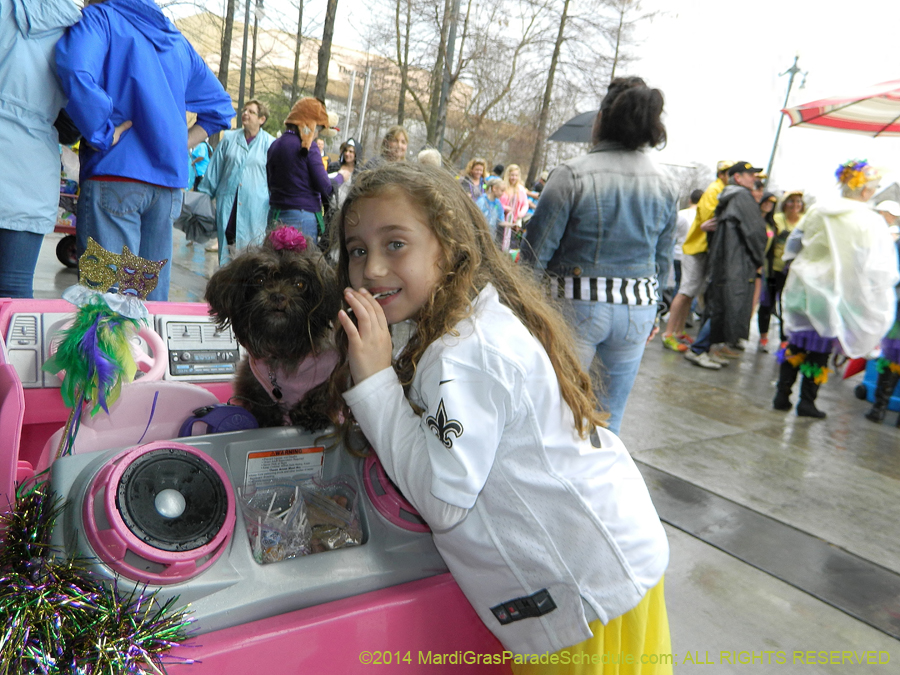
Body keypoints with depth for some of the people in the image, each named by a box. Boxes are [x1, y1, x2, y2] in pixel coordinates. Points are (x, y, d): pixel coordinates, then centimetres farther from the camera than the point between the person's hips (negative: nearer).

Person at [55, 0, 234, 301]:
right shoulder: (177, 39, 20)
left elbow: (78, 76, -20)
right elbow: (219, 107, 24)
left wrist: (105, 136, -11)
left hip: (115, 173, -6)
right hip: (169, 182, 6)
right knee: (152, 295, 9)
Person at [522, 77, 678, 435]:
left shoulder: (572, 174, -11)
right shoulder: (665, 184, 4)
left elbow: (537, 250, -10)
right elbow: (663, 260, 12)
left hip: (578, 302, -4)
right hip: (638, 308, 5)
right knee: (611, 413, 16)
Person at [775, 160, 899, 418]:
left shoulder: (818, 210, -1)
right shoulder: (870, 222, -13)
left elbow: (793, 245, 9)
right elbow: (879, 267, -11)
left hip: (803, 287, 4)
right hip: (834, 295, -4)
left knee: (797, 342, 12)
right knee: (821, 348, 7)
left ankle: (782, 395, 15)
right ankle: (806, 402, 13)